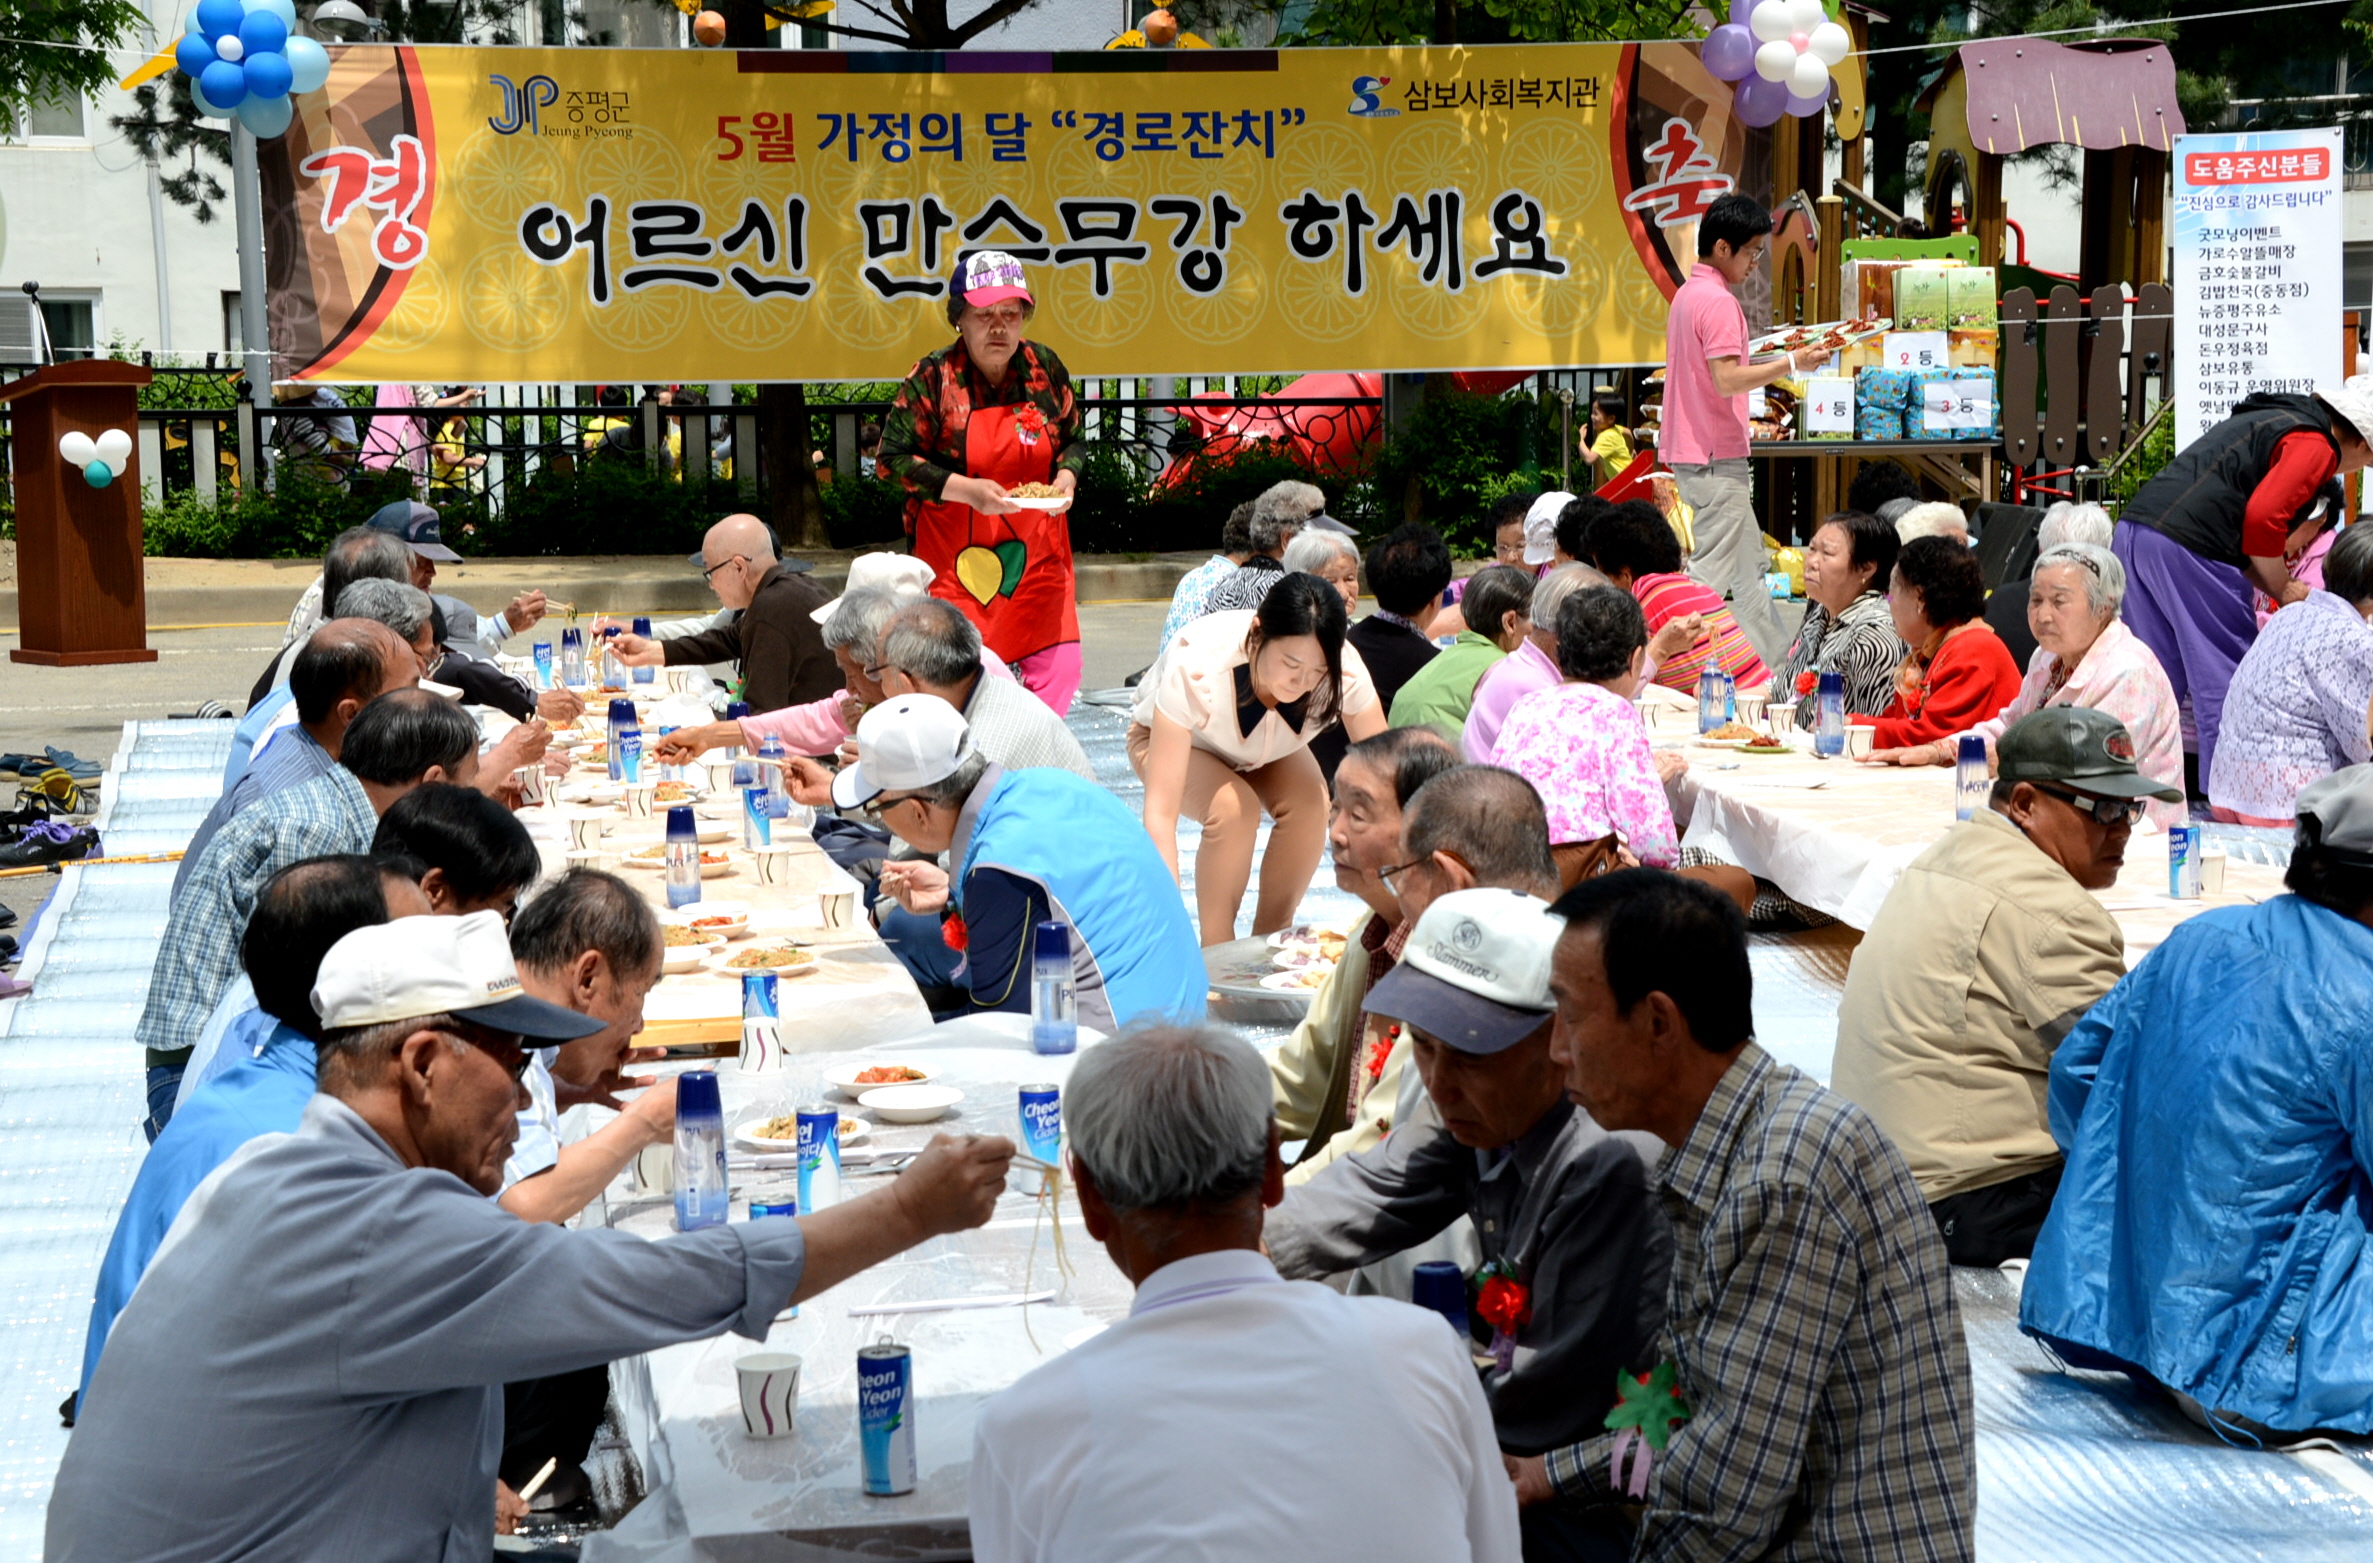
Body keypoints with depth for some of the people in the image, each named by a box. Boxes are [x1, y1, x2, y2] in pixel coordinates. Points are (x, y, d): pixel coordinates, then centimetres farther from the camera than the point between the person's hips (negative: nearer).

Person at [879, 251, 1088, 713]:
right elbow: (895, 455, -10)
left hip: (1039, 554, 4)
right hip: (956, 556, -4)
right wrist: (966, 490, -20)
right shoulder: (933, 377, -8)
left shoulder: (1045, 368, 4)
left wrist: (1066, 478, -7)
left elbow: (1072, 440, 16)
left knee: (1059, 667, -4)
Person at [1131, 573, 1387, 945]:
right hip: (1173, 738, -3)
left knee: (1309, 803, -27)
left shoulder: (1345, 672, -34)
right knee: (1233, 807, -32)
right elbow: (1160, 812, -45)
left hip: (1267, 751, 3)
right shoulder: (1195, 669, -43)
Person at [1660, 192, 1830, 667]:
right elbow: (1727, 380, -24)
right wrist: (1789, 364, -20)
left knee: (1749, 560, 16)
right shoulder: (1718, 302, -16)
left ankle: (1772, 659, 22)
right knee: (1714, 573, -6)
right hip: (1716, 455, -11)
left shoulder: (1689, 294, 15)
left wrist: (1765, 360, 18)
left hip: (1691, 450, 11)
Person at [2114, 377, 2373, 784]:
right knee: (2226, 688, -1)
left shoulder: (2271, 422, 28)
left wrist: (2271, 584, 20)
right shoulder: (2316, 444, -2)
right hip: (2188, 547, -9)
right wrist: (2284, 590, -3)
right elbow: (2263, 517, -17)